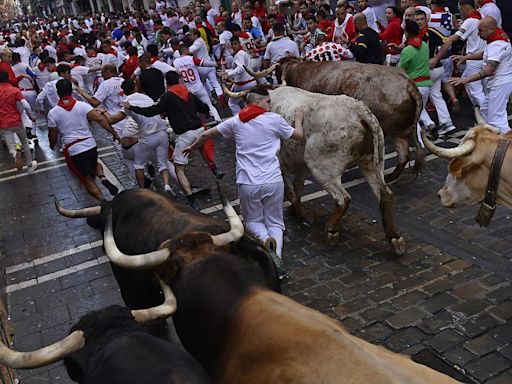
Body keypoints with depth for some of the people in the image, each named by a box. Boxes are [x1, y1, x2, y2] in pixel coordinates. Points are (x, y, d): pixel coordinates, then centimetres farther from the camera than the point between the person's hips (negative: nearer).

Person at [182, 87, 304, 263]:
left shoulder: (236, 121, 7)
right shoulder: (275, 119, -1)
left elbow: (207, 134, 19)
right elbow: (298, 135, 15)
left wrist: (192, 147, 38)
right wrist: (299, 119, 35)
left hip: (247, 183, 1)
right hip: (273, 182, -1)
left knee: (253, 221, 21)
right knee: (275, 223, 16)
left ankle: (264, 238, -12)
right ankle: (276, 254, -10)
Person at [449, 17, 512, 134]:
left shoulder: (497, 45, -25)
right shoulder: (500, 37, 8)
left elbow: (488, 70, -33)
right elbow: (485, 54, 22)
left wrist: (466, 80, -36)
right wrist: (465, 57, 12)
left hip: (500, 84, -11)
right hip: (498, 83, 11)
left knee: (496, 118, -11)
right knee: (485, 111, 21)